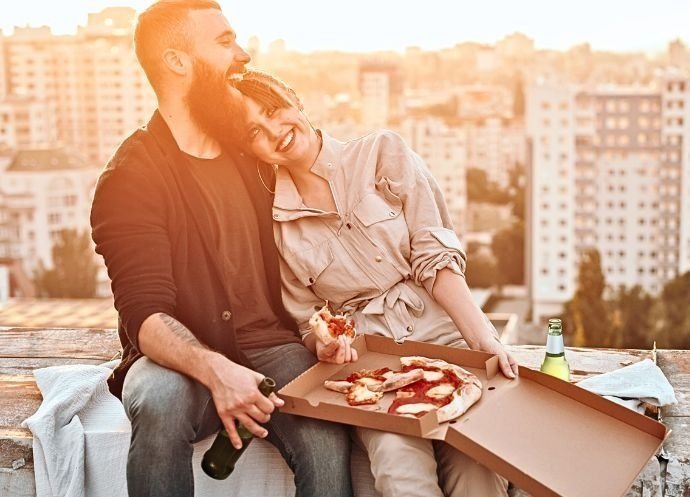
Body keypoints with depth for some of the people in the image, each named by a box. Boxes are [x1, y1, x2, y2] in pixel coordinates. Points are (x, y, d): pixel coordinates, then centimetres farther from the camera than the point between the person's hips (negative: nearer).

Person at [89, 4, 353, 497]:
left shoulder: (249, 154, 12)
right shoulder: (130, 178, -6)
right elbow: (146, 314, -17)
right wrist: (215, 370, -36)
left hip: (271, 347, 3)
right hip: (183, 361, -3)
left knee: (324, 433, -27)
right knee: (160, 400, -37)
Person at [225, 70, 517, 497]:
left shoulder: (383, 154, 3)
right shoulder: (275, 227, 4)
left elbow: (434, 257, -2)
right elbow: (309, 321, 12)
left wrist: (484, 338, -13)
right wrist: (326, 344, -11)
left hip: (443, 335, 0)